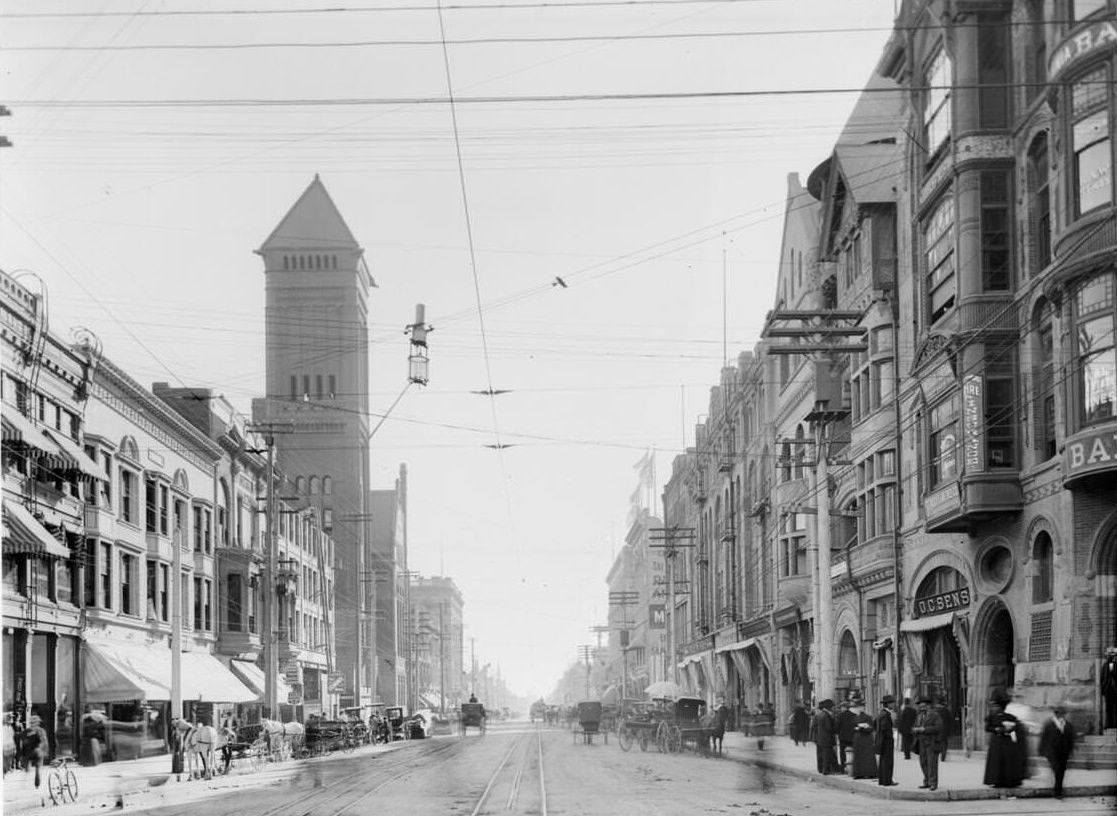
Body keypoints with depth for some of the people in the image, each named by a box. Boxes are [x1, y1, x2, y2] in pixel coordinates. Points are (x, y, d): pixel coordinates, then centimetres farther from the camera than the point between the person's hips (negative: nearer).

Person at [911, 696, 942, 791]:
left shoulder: (935, 715, -8)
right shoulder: (919, 716, 14)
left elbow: (938, 728, -19)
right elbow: (914, 727, 14)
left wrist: (924, 729, -23)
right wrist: (915, 729, -11)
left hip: (932, 743, -7)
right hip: (922, 743, 7)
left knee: (932, 763, -8)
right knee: (923, 763, 6)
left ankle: (933, 783, -6)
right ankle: (927, 782, 12)